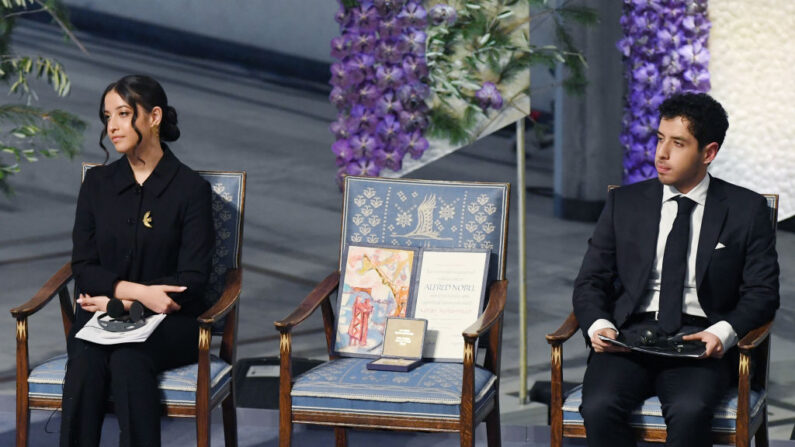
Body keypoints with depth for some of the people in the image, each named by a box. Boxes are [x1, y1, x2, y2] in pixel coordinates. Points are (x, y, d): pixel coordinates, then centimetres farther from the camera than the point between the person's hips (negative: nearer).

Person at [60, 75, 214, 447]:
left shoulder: (191, 189, 0)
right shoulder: (97, 183, 11)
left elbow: (192, 280, -5)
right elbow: (83, 266, 5)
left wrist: (121, 301, -13)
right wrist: (138, 291, -14)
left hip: (169, 323, -3)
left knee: (128, 361, -35)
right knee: (85, 361, -31)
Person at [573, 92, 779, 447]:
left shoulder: (747, 210, 9)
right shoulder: (624, 202, 15)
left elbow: (761, 293, 5)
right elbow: (591, 281, 14)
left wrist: (723, 332, -15)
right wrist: (598, 325, -8)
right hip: (629, 336, 2)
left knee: (688, 411, -35)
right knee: (599, 408, -30)